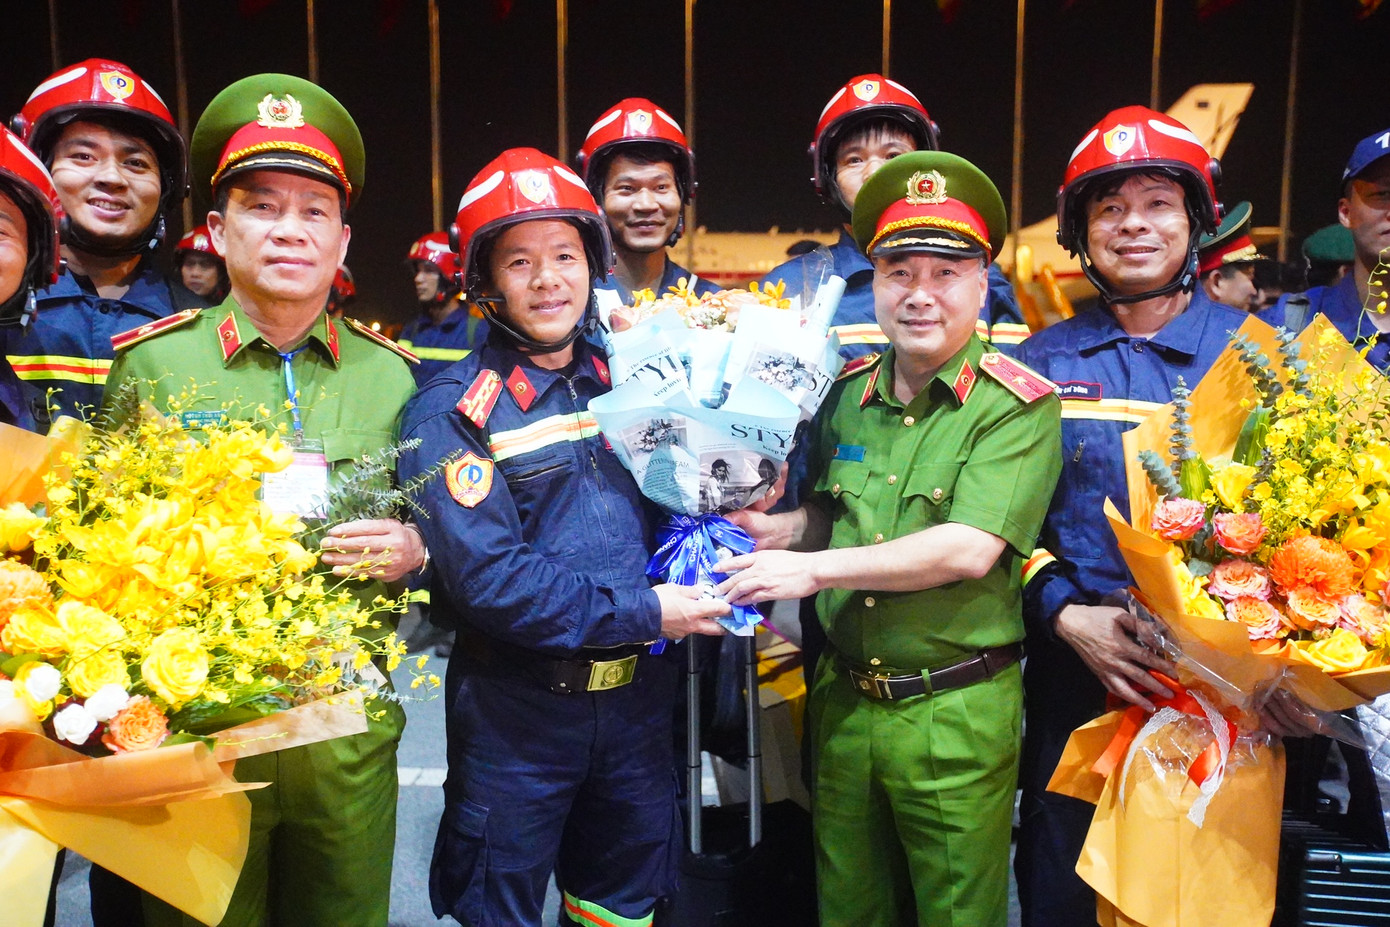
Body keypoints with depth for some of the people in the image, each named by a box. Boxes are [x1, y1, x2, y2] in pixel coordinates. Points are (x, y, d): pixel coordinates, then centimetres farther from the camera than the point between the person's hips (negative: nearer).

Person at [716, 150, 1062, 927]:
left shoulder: (1019, 405, -12)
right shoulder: (849, 396, 5)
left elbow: (970, 549, -23)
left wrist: (813, 568, -21)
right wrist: (780, 528, -3)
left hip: (955, 715, -5)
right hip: (844, 698, 5)